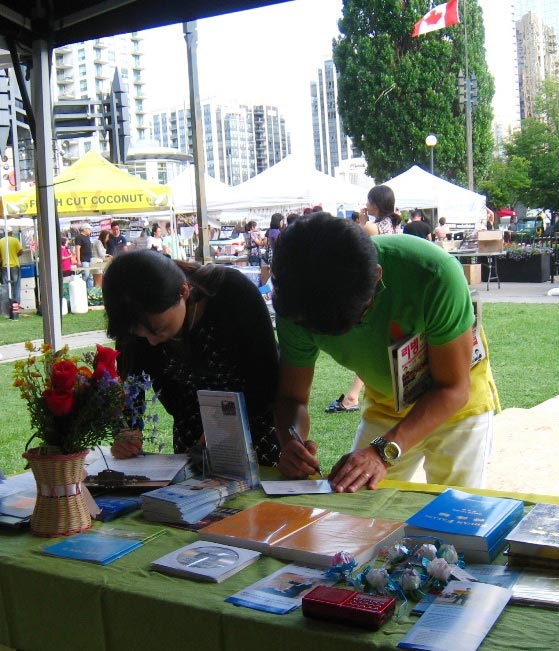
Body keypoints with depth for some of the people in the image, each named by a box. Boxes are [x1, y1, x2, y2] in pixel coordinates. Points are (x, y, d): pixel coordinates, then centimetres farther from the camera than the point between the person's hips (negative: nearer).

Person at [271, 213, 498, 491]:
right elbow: (292, 396, -14)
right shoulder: (296, 304, -25)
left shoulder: (434, 275, -37)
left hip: (455, 403, -2)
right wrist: (291, 442, -37)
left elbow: (453, 389, -28)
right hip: (384, 405, 3)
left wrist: (384, 452, -39)